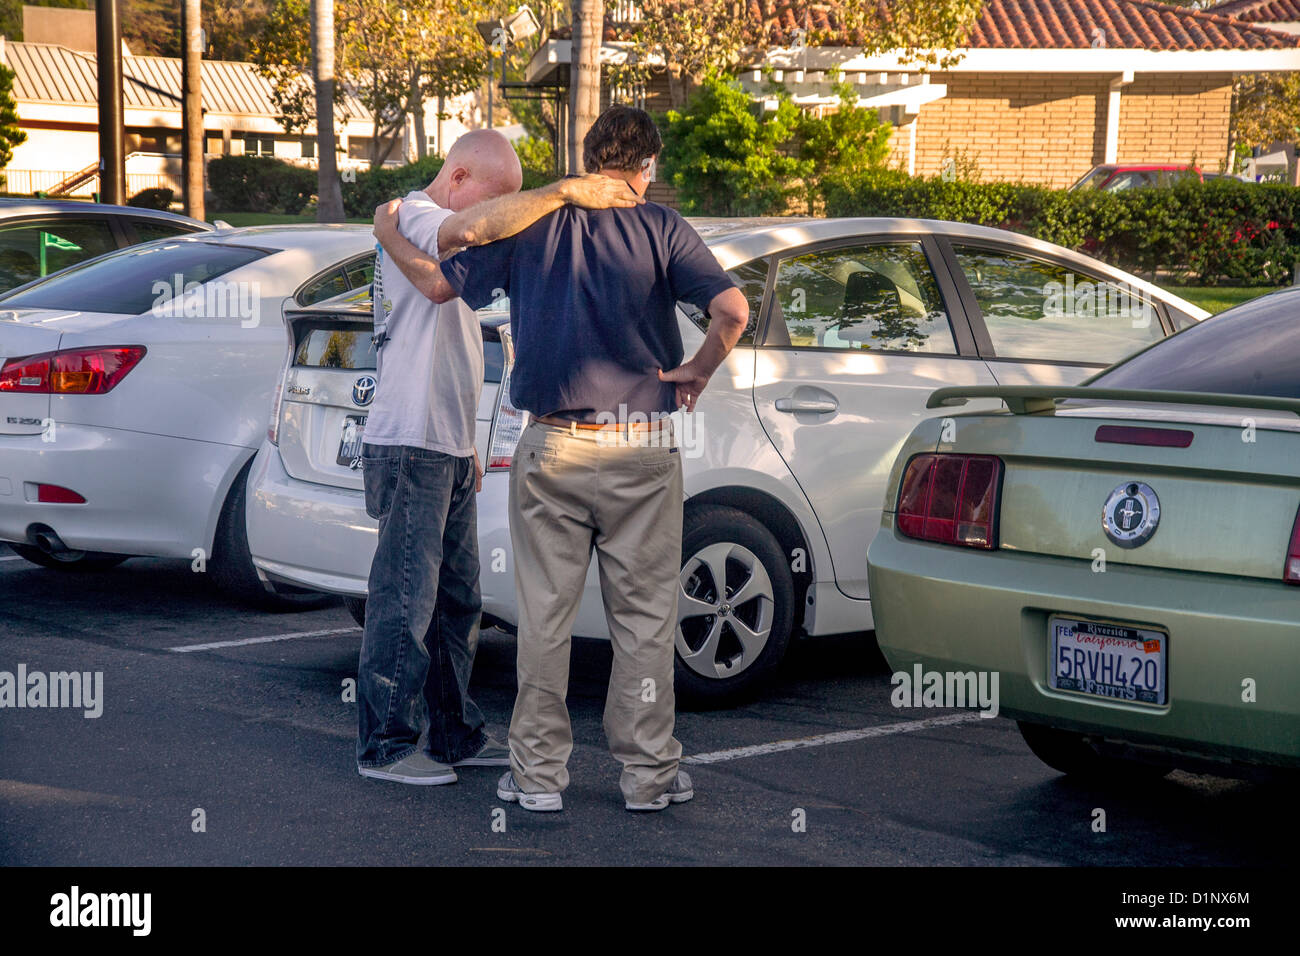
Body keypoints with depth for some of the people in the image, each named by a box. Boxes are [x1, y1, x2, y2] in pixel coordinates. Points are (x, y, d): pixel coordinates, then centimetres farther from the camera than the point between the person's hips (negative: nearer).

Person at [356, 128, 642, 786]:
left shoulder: (440, 233, 21)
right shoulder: (413, 218, -10)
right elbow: (473, 228, -36)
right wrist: (564, 192, -32)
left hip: (447, 448, 10)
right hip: (409, 445, -10)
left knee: (455, 601, 14)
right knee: (405, 601, -6)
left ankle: (455, 734, 22)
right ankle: (384, 745, 1)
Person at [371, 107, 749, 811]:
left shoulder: (530, 225, 2)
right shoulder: (660, 229, -3)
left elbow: (438, 283, 1)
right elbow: (732, 310, -15)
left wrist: (388, 234, 17)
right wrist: (697, 372, 0)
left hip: (551, 450, 1)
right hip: (641, 450, -1)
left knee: (544, 615, 8)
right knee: (644, 618, 8)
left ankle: (538, 772, 12)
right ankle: (648, 773, 13)